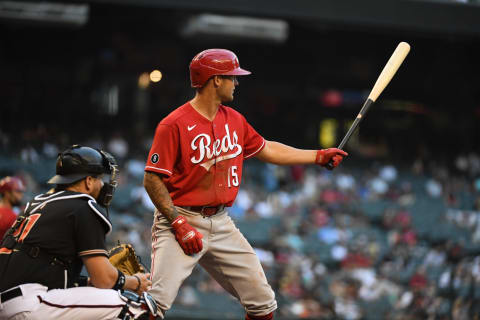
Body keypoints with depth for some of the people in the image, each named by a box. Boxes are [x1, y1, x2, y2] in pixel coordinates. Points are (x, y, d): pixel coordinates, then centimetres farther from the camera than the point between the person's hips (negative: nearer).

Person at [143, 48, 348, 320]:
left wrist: (318, 156, 23)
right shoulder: (174, 125, -13)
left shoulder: (234, 120, 9)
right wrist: (179, 225, -20)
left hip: (221, 224, 7)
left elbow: (265, 149, 24)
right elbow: (153, 180, -14)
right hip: (179, 219, -7)